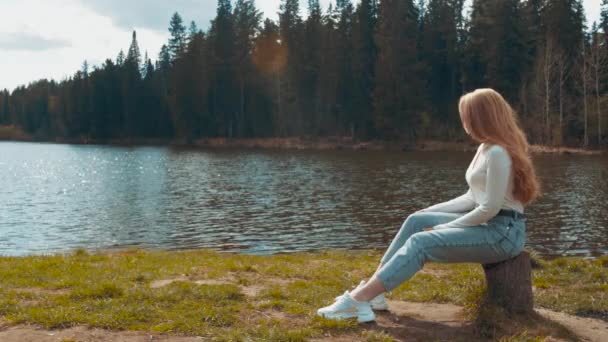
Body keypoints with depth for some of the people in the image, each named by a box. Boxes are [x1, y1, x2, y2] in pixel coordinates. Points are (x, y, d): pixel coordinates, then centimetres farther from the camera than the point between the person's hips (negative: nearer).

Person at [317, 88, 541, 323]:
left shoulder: (497, 153, -16)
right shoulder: (486, 149, 16)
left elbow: (490, 208, -20)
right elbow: (473, 198, 17)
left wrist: (445, 227, -11)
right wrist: (430, 212, 8)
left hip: (503, 231, -9)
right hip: (487, 224, 9)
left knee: (421, 242, -21)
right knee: (416, 221, -1)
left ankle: (359, 300, -23)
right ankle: (372, 290, -7)